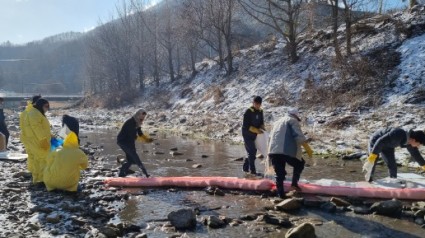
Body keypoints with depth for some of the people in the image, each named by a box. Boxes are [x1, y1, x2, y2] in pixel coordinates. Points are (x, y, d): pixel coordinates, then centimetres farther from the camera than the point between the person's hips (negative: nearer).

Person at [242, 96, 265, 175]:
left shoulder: (260, 111, 5)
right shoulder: (248, 112, -16)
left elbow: (261, 122, 16)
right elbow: (246, 126, -20)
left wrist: (262, 127, -7)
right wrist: (256, 130, -26)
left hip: (254, 135, 7)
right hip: (247, 135, -7)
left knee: (253, 151, 12)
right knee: (251, 152, -9)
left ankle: (245, 168, 25)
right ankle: (252, 170, -2)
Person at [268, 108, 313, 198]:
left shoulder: (277, 122, 32)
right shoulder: (292, 121, 9)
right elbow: (299, 136, -6)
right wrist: (308, 149, -5)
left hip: (273, 151, 6)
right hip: (287, 151, -6)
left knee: (279, 174, 11)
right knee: (300, 163, 20)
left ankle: (280, 194, 5)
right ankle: (294, 183, 10)